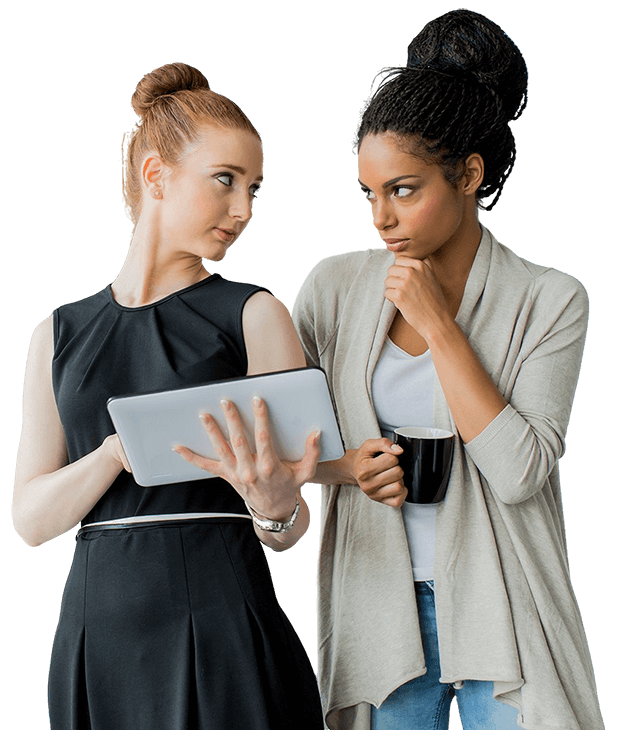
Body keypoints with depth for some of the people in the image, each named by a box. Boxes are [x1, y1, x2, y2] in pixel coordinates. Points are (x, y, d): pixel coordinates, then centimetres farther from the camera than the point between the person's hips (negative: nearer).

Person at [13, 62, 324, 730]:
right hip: (101, 630, 2)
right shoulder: (60, 335, 7)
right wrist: (119, 451, -16)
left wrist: (274, 506, -25)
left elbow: (288, 534, -2)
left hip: (223, 628, -2)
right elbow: (31, 518, 1)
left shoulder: (255, 316, -1)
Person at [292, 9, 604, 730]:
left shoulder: (550, 299, -6)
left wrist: (439, 324, -16)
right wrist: (347, 466, -13)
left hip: (498, 609, -2)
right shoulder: (336, 284, 1)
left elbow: (521, 472, -16)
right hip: (379, 603, 2)